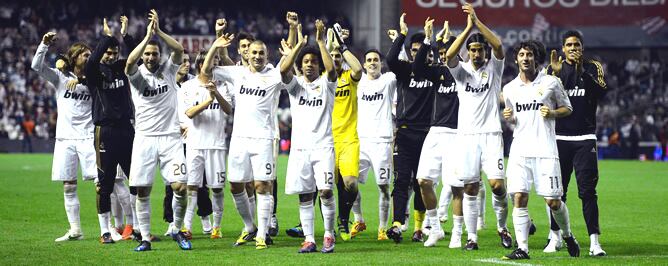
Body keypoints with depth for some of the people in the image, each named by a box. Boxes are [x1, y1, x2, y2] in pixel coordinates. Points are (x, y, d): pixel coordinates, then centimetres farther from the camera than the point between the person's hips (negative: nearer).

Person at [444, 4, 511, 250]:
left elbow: (498, 46, -14)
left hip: (491, 135, -1)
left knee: (497, 185, -11)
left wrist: (478, 22, -19)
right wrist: (468, 27, -20)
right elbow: (449, 55, -14)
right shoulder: (461, 71, 8)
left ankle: (502, 227, 12)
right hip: (466, 135, 1)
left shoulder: (493, 68, 6)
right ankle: (472, 237, 8)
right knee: (470, 188, 1)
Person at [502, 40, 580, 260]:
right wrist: (507, 117, 1)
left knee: (553, 201, -4)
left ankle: (568, 235, 22)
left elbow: (567, 108, 12)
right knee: (519, 198, -9)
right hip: (519, 150, 2)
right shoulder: (509, 88, 12)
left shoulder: (551, 82, 3)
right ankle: (522, 248, -5)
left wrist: (552, 113, -8)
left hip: (545, 150, -2)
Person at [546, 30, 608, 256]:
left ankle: (594, 241, -9)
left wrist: (582, 70, -20)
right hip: (560, 137, 2)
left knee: (587, 190, -7)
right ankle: (555, 236, 19)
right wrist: (556, 74, -14)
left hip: (585, 138, -2)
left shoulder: (592, 68, 5)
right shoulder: (555, 68, 8)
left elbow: (601, 92, -12)